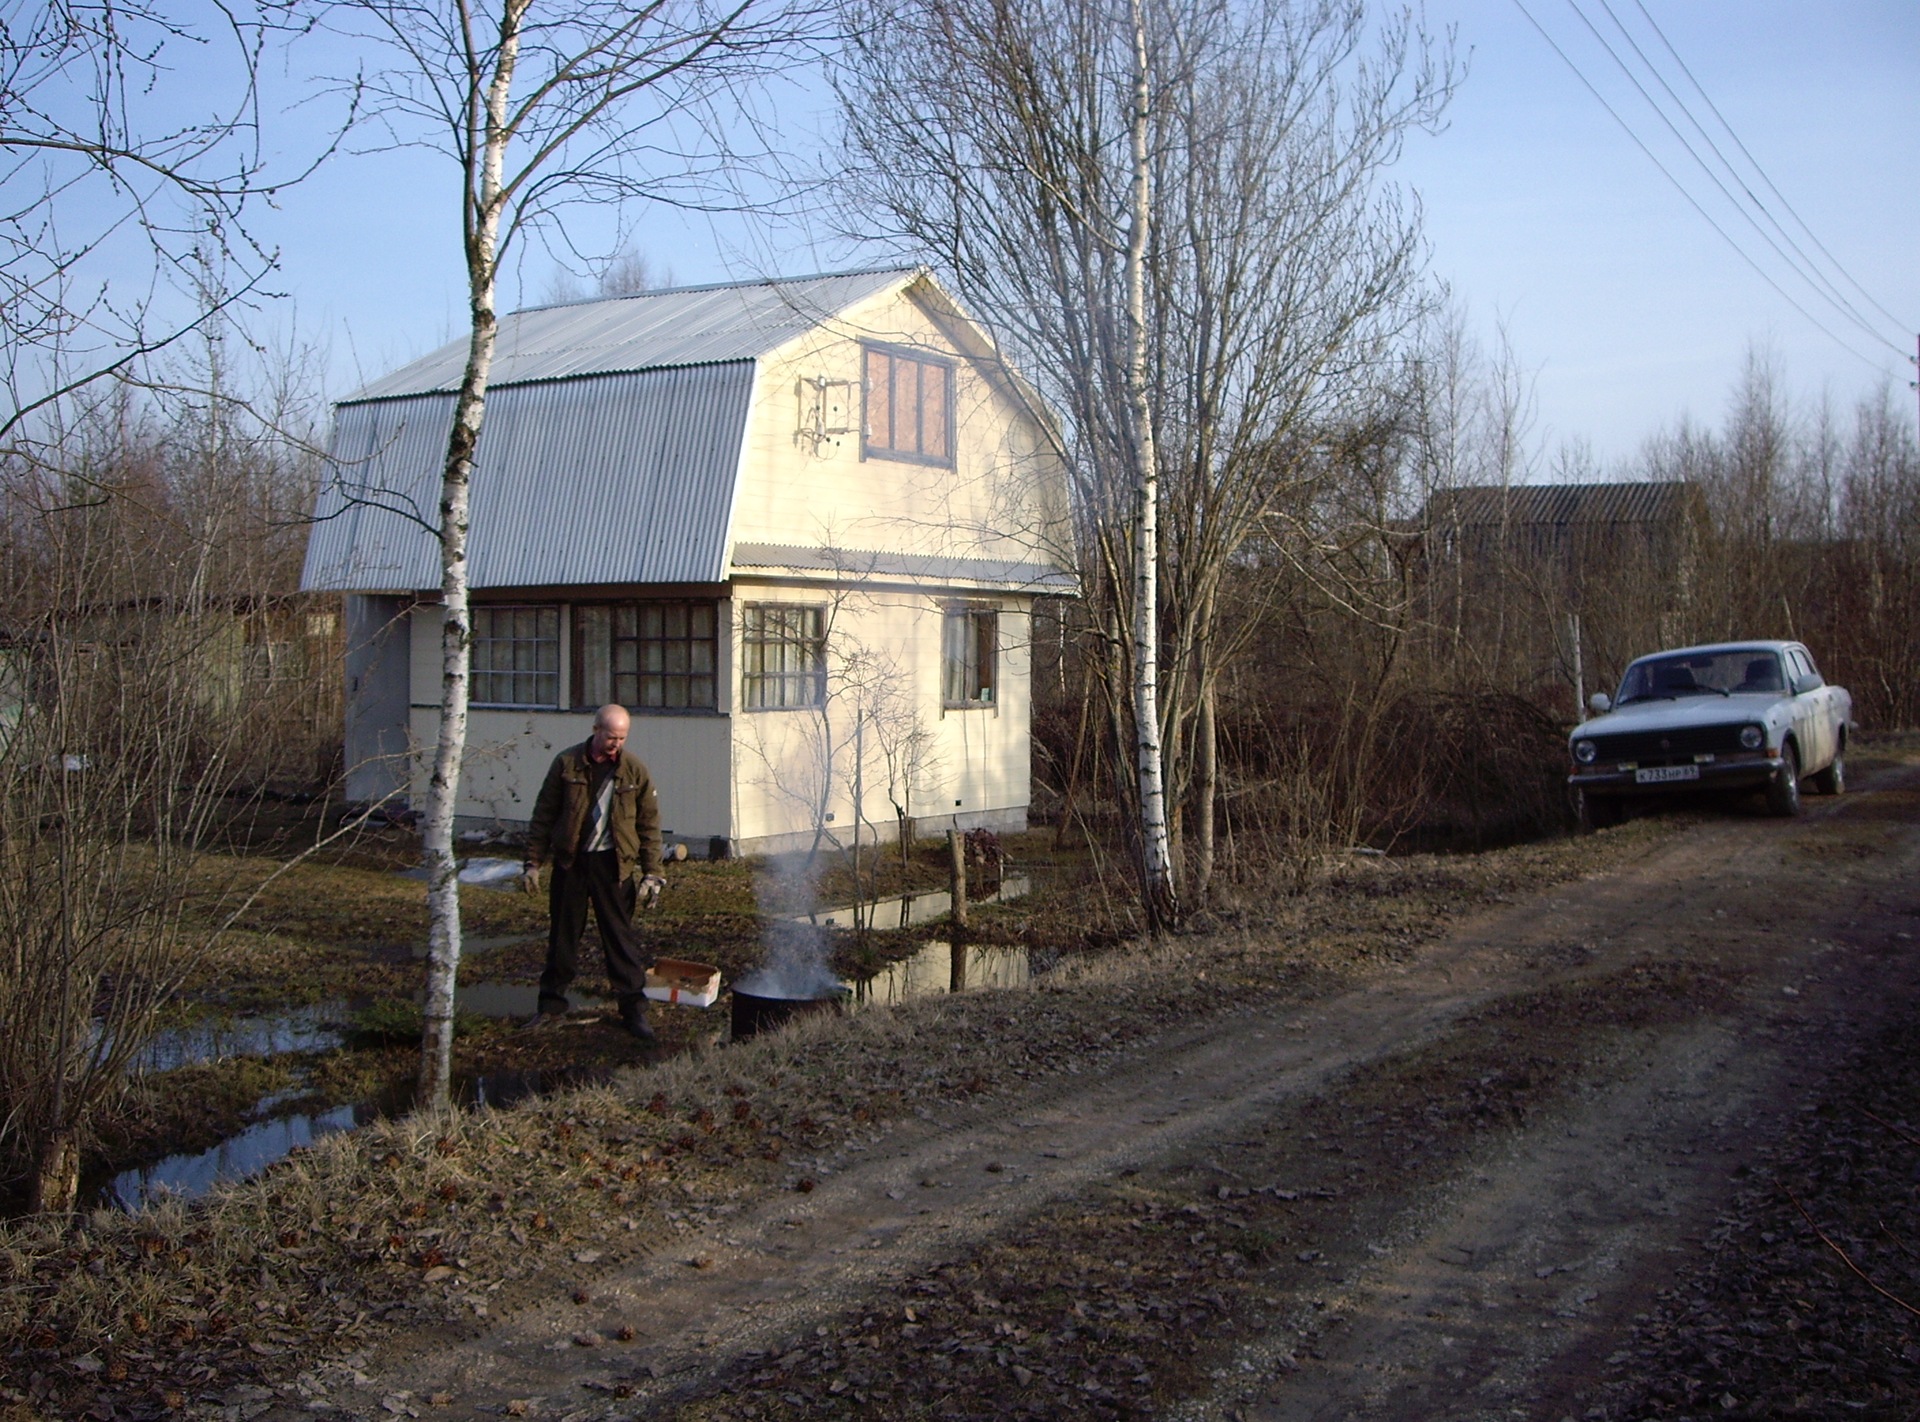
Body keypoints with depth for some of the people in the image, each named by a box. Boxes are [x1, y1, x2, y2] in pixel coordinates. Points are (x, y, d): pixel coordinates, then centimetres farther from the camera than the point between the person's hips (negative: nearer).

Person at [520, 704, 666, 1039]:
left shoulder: (634, 770, -2)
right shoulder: (567, 763, -3)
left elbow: (649, 825, 2)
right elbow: (544, 815, 3)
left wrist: (652, 874, -3)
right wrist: (532, 862, 0)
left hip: (613, 863, -1)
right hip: (569, 861, 1)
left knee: (621, 937, 0)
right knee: (561, 935, 10)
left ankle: (634, 1008, 7)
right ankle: (552, 1004, 23)